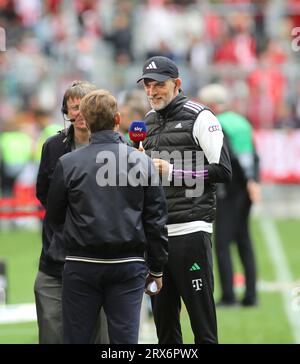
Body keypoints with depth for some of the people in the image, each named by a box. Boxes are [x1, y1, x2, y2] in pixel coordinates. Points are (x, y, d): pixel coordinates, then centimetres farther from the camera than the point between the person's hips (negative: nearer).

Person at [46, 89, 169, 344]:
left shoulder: (68, 164, -4)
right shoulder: (142, 162, -1)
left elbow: (55, 216, 7)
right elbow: (156, 220, 1)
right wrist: (157, 268, 10)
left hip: (82, 265, 0)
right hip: (129, 264, 0)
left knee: (76, 337, 7)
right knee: (125, 338, 1)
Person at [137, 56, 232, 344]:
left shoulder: (199, 117, -2)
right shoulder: (148, 122, 18)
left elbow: (222, 171, -9)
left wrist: (172, 172, -12)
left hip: (190, 230, -7)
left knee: (202, 319, -6)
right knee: (163, 317, 9)